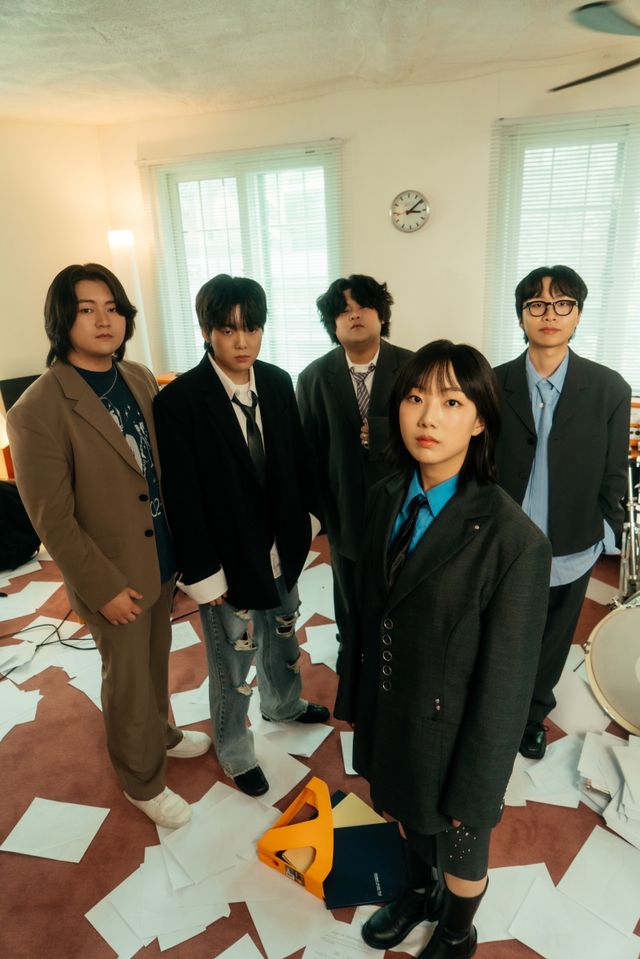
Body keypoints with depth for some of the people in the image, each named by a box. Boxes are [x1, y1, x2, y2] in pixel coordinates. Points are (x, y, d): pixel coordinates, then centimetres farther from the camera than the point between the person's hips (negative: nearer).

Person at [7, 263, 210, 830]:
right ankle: (143, 781, 41)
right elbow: (53, 521, -18)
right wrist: (105, 587, -14)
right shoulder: (38, 410, -21)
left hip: (164, 557, 6)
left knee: (157, 659, 26)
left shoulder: (140, 379, -1)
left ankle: (160, 733, 54)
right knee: (128, 677, 15)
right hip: (113, 577, -6)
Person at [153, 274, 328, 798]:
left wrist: (306, 520, 8)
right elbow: (182, 498, -18)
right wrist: (204, 575, -15)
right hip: (229, 558, -5)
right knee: (233, 661, 14)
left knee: (283, 634, 28)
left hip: (281, 548, 6)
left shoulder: (278, 382, -4)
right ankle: (235, 752, 42)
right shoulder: (178, 400, -20)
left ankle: (283, 703, 58)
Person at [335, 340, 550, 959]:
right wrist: (353, 697, 8)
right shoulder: (386, 498, -10)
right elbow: (367, 608, 0)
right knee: (411, 813, 31)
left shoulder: (513, 540, -28)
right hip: (387, 711, 5)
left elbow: (505, 681, -20)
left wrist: (474, 789, -11)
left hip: (450, 729, -4)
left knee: (458, 840, 25)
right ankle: (419, 893, 64)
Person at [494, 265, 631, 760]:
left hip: (570, 553, 1)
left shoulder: (610, 389, -7)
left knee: (551, 643, 21)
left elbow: (614, 473, -2)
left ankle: (534, 712, 47)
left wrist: (606, 533, -3)